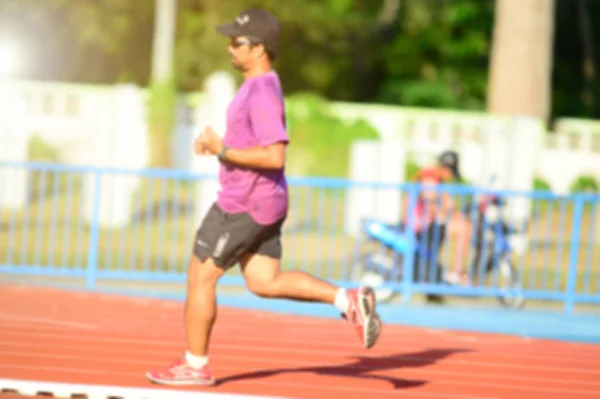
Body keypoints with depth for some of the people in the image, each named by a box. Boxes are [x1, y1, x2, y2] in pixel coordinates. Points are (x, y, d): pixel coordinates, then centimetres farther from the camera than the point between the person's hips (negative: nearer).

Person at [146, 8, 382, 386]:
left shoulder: (262, 94, -22)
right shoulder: (261, 85, 11)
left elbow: (275, 157, -29)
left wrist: (222, 150, -22)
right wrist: (216, 142, 9)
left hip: (244, 205, -10)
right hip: (265, 201, 10)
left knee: (199, 278, 2)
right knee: (264, 283, 12)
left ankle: (195, 365, 12)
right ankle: (348, 300, 2)